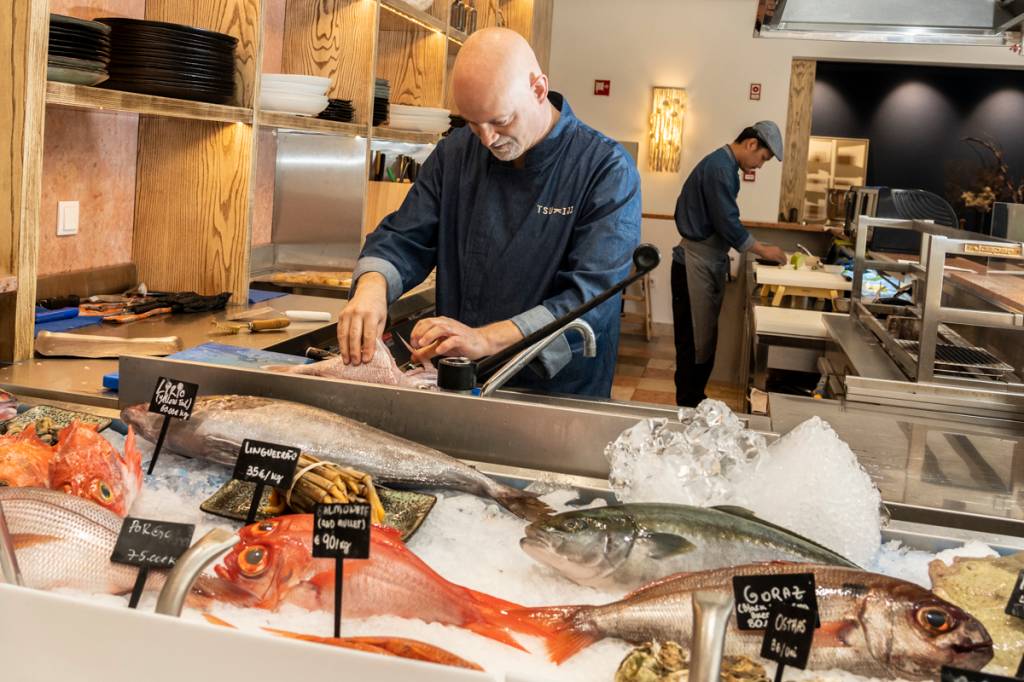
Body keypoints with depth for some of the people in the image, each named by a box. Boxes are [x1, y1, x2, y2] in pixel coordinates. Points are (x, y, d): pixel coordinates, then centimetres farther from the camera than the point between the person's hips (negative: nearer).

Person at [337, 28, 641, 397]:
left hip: (560, 395, -3)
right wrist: (372, 285, -20)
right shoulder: (456, 152, 3)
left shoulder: (608, 169, -12)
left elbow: (592, 294, -20)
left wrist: (487, 339, -32)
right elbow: (404, 238, 4)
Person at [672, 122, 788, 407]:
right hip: (696, 264, -10)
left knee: (705, 339, 14)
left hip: (710, 263, 10)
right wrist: (762, 250, -11)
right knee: (694, 341, -4)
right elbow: (727, 223, -22)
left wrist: (756, 245, 13)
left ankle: (695, 402, 23)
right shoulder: (719, 167, -18)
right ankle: (687, 406, 3)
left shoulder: (725, 166, 13)